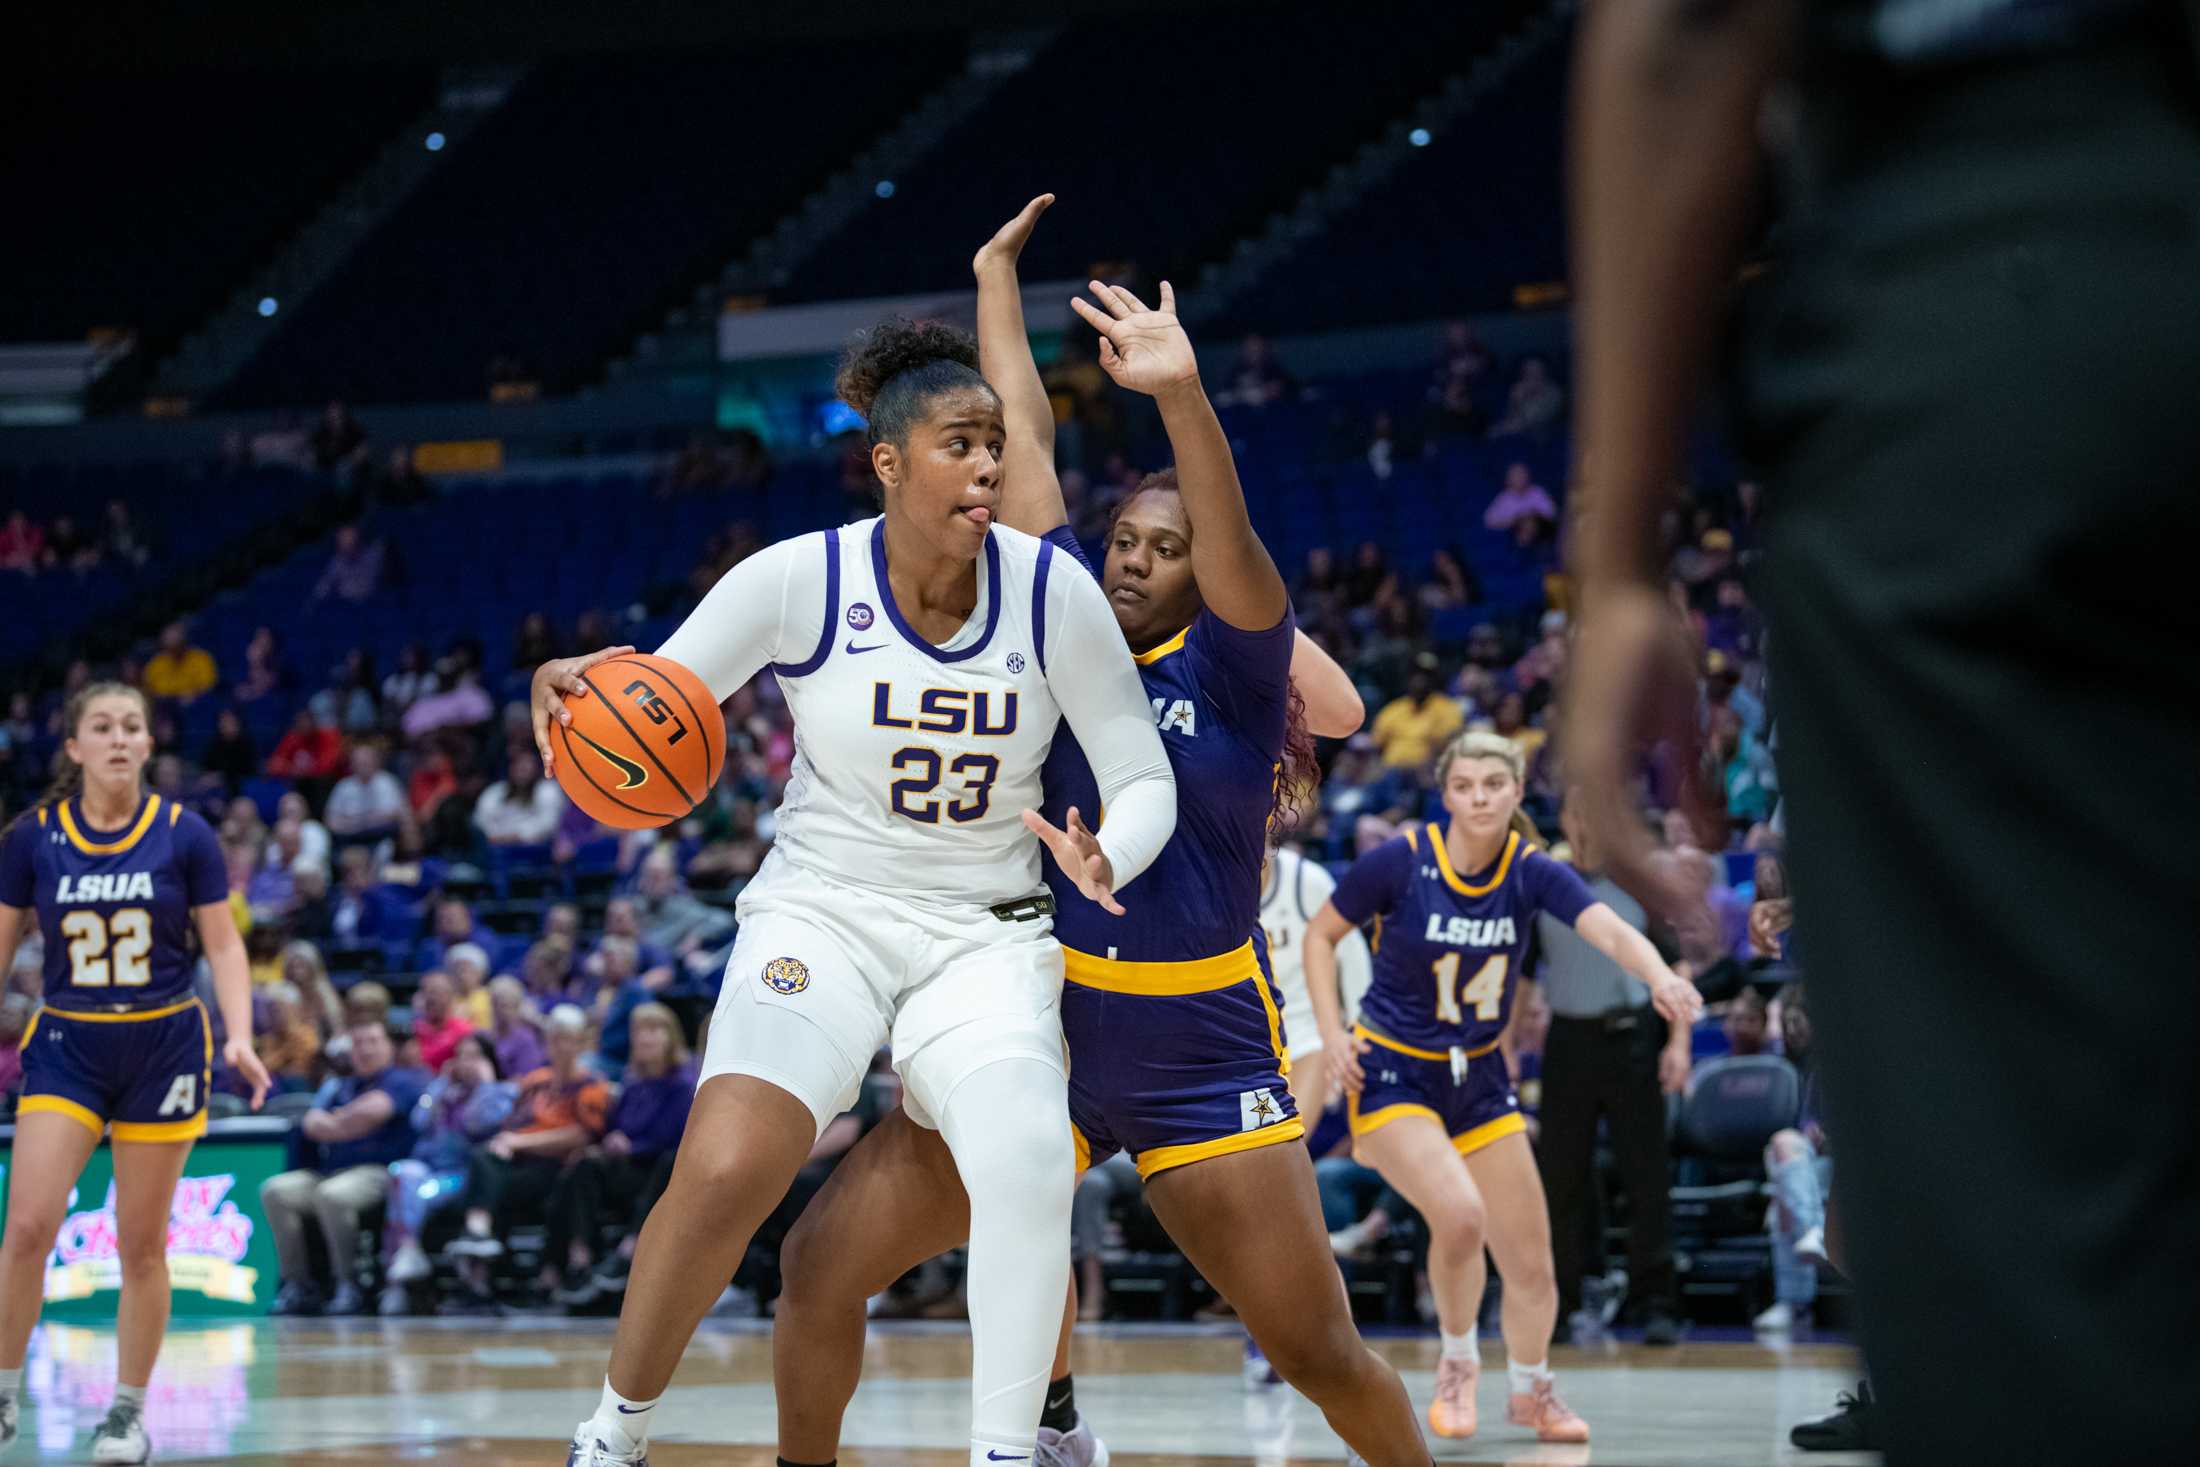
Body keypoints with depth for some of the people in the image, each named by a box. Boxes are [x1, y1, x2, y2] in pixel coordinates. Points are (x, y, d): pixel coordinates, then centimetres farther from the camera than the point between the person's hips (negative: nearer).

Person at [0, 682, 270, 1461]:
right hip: (66, 1046, 0)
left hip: (162, 1046, 0)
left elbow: (223, 944, 1)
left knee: (142, 1244, 4)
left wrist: (240, 1037, -13)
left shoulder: (184, 836, -3)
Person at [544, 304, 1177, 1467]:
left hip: (987, 934, 1)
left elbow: (1144, 779, -2)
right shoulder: (800, 581, -12)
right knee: (724, 1170, -22)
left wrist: (1106, 859, -25)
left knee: (1029, 1166, -26)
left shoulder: (1052, 593, -9)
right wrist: (573, 688, -28)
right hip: (821, 912, -1)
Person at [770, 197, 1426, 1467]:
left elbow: (1236, 544, -24)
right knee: (823, 1265, -6)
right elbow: (1026, 437, 10)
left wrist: (1183, 394, -41)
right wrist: (997, 279, 13)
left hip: (1201, 1062, -3)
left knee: (1320, 1352, -3)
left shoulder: (1235, 668, -4)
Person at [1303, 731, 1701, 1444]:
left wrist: (1660, 977, -49)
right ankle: (1458, 1360, 0)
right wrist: (1332, 1033, -13)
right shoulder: (1400, 860, -17)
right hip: (1392, 1072, -4)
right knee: (1459, 1212, -28)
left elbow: (1611, 930, -28)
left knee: (1531, 1259, 5)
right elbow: (1320, 934, -2)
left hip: (1478, 1076, 4)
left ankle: (1531, 1391, 32)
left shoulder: (1533, 872, -11)